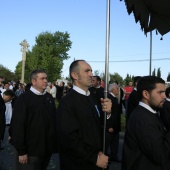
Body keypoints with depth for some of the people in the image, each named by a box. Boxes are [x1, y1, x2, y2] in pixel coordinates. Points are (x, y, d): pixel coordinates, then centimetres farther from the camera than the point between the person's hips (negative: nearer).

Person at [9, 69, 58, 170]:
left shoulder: (49, 97, 6)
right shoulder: (23, 99, -13)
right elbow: (18, 126, -15)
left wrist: (55, 142, 7)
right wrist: (22, 151, -15)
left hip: (47, 148, 6)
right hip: (30, 149, -5)